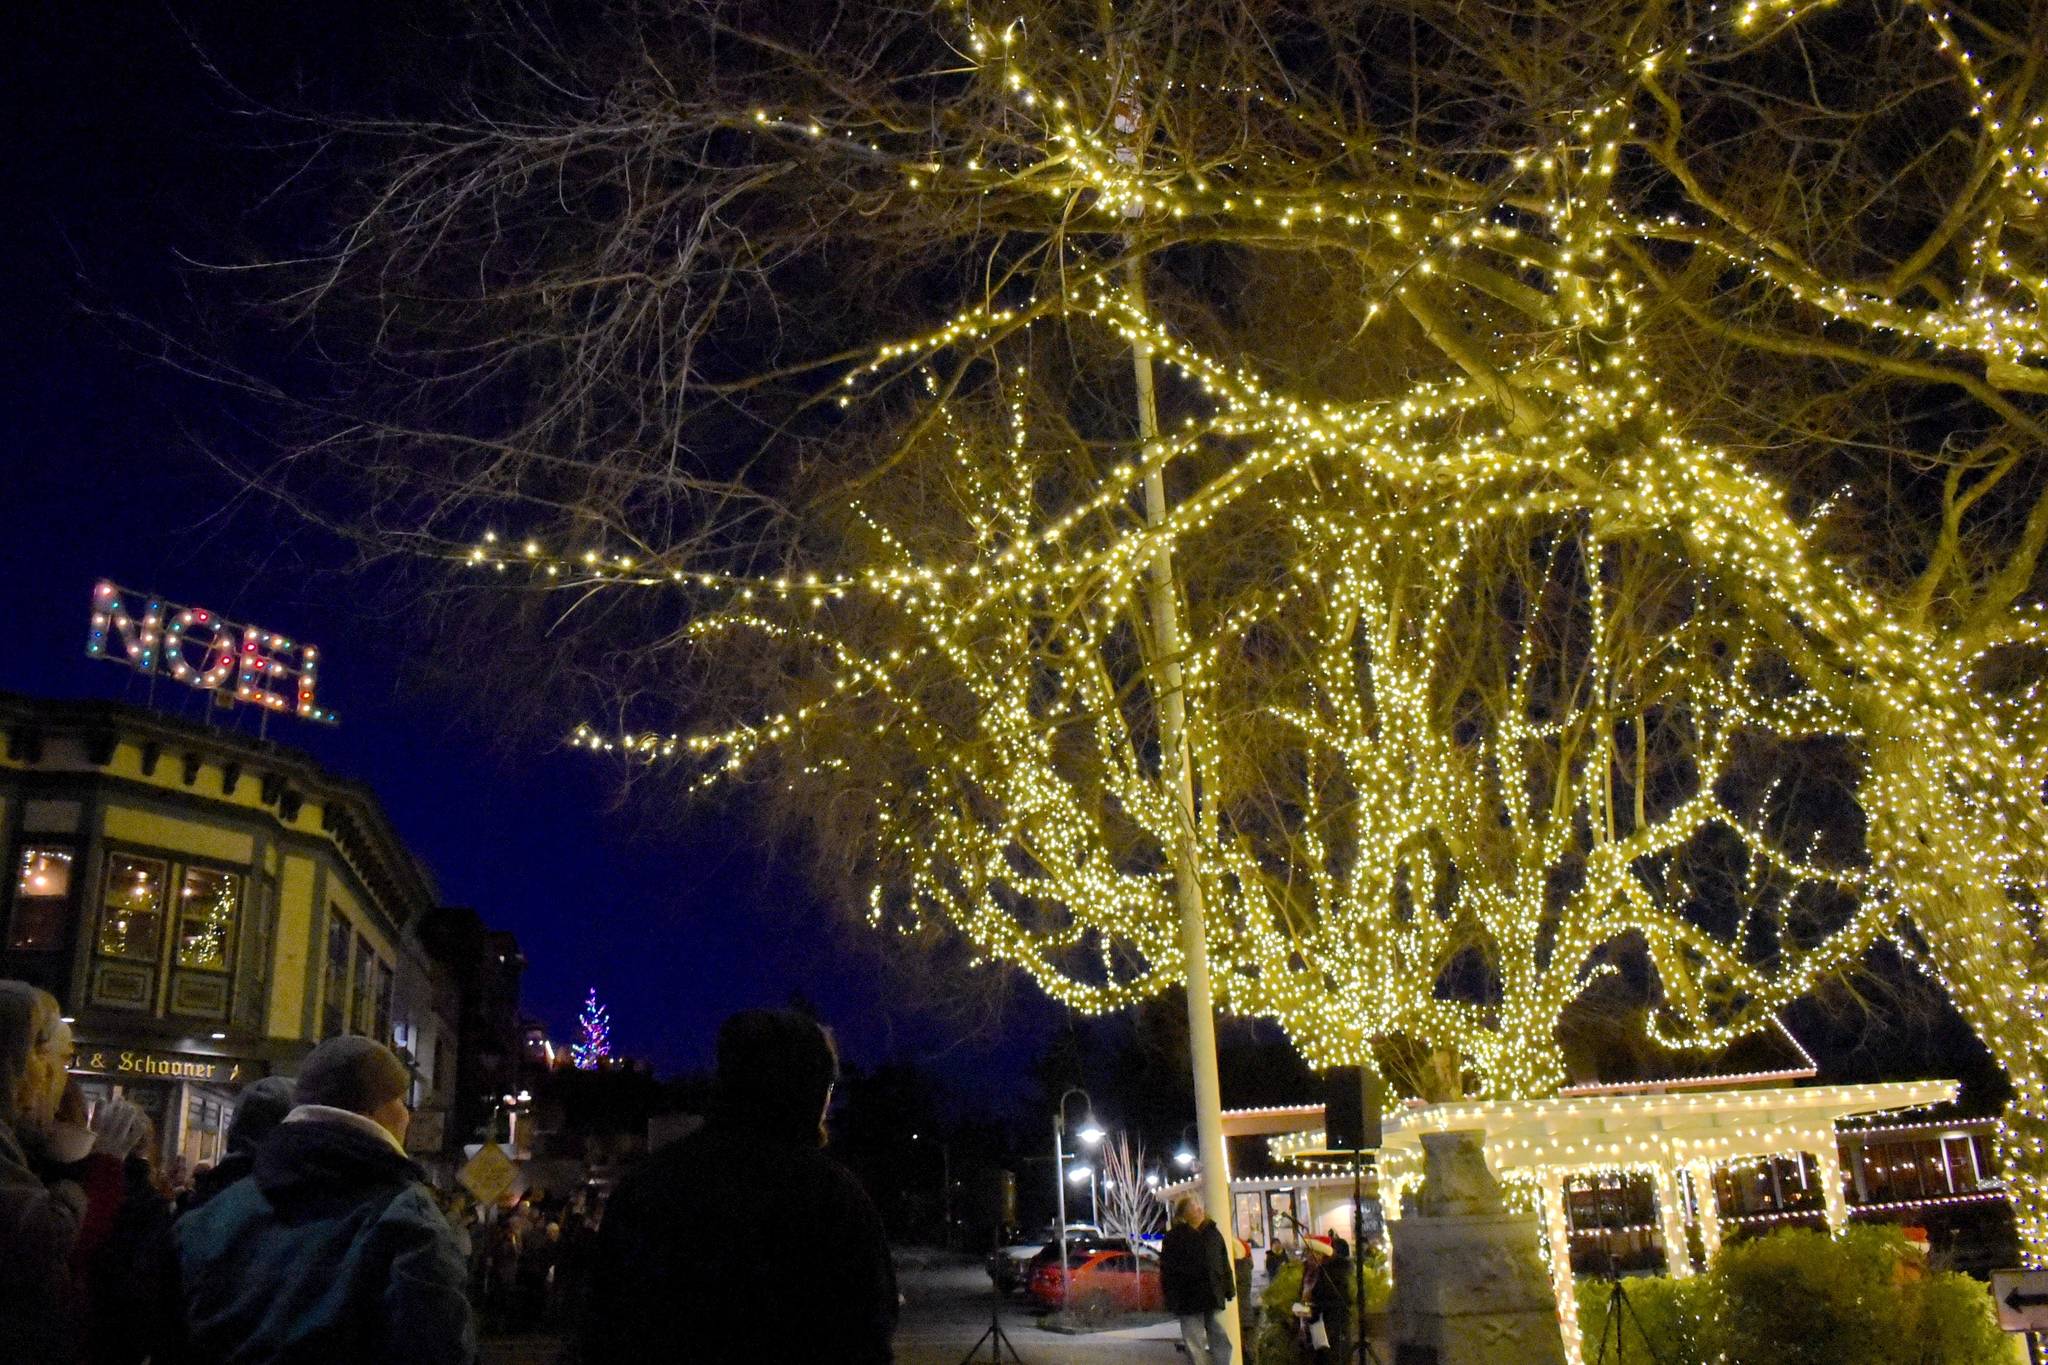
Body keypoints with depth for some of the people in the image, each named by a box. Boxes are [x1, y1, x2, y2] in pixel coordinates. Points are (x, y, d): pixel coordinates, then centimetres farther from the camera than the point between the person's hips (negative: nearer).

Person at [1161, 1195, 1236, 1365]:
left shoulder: (1213, 1232, 11)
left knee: (1221, 1340, 6)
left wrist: (1229, 1290, 10)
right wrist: (1172, 1299, -12)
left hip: (1213, 1296, 4)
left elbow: (1224, 1263, 15)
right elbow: (1167, 1270, -6)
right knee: (1196, 1345, 0)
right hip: (1188, 1298, -4)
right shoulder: (1174, 1237, -2)